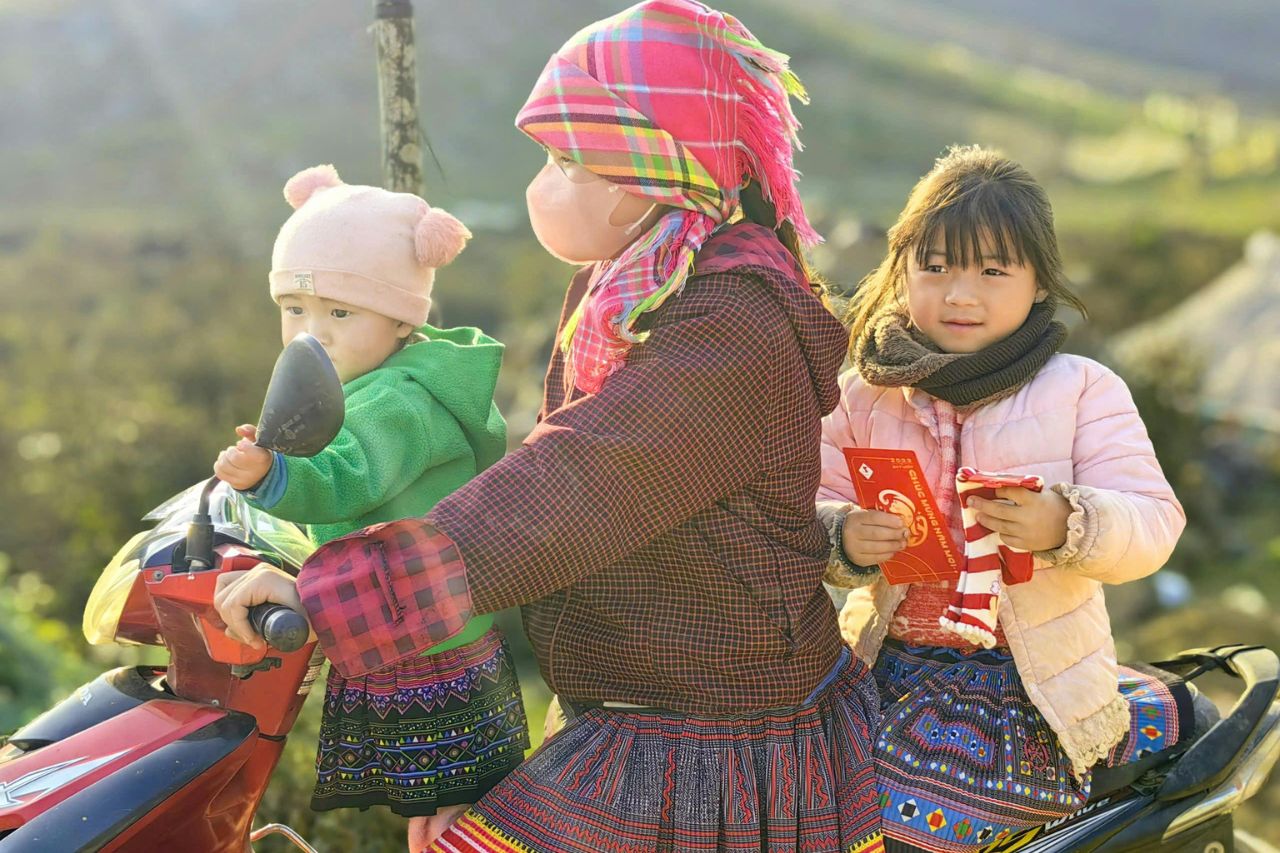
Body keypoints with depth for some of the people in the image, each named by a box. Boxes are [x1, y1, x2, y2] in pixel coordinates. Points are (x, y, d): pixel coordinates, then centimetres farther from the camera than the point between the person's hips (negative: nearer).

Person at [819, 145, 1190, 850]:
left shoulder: (1081, 390, 1)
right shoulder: (864, 394, 7)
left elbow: (1153, 524, -8)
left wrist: (1064, 527, -28)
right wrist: (844, 540, -20)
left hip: (1034, 677, -3)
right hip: (891, 659, 4)